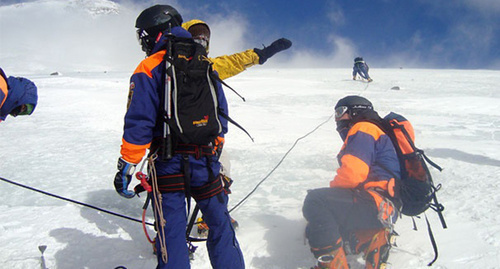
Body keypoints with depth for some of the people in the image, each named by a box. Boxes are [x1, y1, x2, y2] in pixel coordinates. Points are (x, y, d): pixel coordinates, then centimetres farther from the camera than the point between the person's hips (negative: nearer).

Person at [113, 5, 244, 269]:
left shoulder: (148, 70, -7)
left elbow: (138, 123, -13)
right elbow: (221, 115, 13)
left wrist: (126, 167, -8)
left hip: (168, 164, -4)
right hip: (206, 160, 4)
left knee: (171, 231, 6)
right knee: (219, 222, 16)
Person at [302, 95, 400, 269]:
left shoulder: (362, 130, -3)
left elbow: (352, 174, -18)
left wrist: (332, 187, 1)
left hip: (377, 204, -11)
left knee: (315, 201, -21)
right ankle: (369, 237, 1)